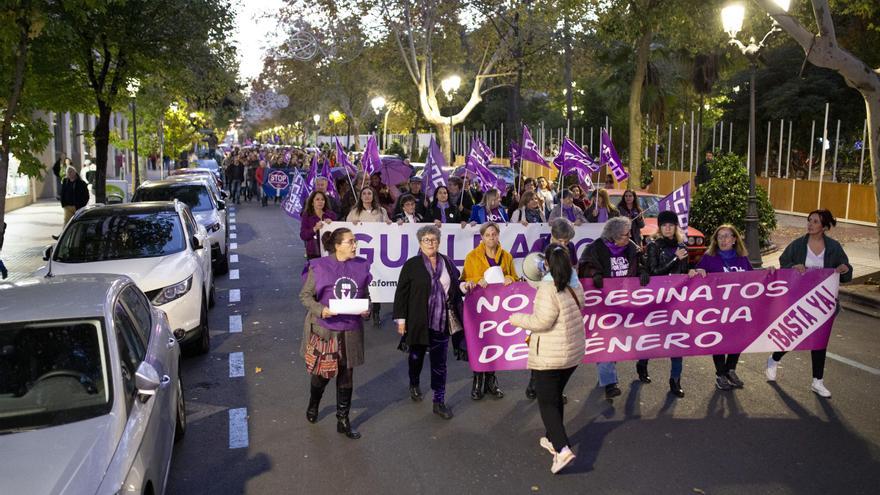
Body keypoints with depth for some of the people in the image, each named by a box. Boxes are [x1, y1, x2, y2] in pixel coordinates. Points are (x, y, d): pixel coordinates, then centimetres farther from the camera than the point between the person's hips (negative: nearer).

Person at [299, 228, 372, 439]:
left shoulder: (361, 266, 1)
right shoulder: (319, 267, -10)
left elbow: (365, 295, 13)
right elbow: (305, 295, -4)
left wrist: (366, 309, -7)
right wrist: (320, 310, -21)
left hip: (350, 330, 3)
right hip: (324, 329, -3)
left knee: (346, 375, 10)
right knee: (322, 372, 11)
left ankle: (343, 421, 25)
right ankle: (313, 405, 44)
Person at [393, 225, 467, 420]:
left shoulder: (447, 263, 5)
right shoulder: (412, 265, -6)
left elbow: (453, 287, 19)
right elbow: (401, 293, -6)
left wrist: (463, 286, -3)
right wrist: (400, 319, -8)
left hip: (441, 322, 2)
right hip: (418, 321, -2)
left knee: (439, 362, 4)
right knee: (417, 355, 18)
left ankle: (439, 402, 12)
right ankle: (414, 384, 46)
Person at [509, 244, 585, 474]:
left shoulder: (548, 289, -21)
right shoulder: (576, 287, 5)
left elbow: (542, 322, -24)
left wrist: (517, 319, -8)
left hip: (548, 357, -8)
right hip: (573, 352, 8)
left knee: (547, 402, 0)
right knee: (556, 396, 23)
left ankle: (562, 449, -10)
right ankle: (553, 439, 35)